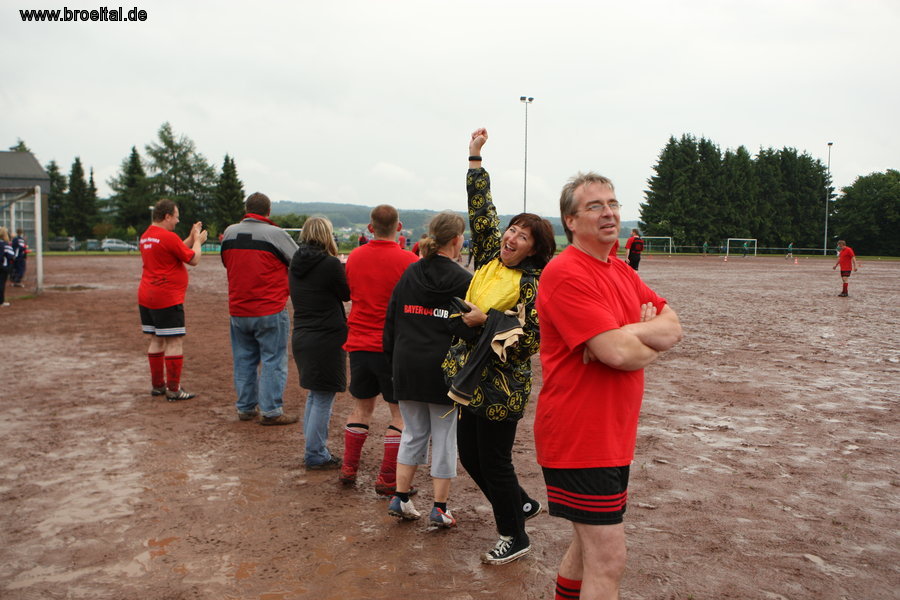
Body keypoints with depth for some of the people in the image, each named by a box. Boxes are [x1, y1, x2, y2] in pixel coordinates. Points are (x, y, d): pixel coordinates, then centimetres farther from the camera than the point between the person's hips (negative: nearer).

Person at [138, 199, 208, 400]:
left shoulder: (146, 236, 13)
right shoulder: (168, 237, -15)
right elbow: (193, 259, -9)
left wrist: (191, 238, 18)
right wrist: (198, 241, 7)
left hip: (146, 297, 9)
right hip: (167, 299, -9)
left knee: (157, 341, 15)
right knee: (175, 342, -4)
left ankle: (157, 385, 22)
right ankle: (173, 389, -2)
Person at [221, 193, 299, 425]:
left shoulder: (229, 232, 4)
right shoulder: (276, 234, -11)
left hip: (238, 310, 5)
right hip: (270, 311, -5)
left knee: (244, 359, 15)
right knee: (273, 360, 3)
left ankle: (246, 407, 24)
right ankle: (271, 411, 5)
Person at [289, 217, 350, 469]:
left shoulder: (296, 263, 7)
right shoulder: (330, 264, -15)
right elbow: (347, 294, -3)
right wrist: (343, 268, 9)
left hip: (301, 336, 8)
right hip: (327, 337, -8)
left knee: (313, 395, 20)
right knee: (323, 398, 3)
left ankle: (315, 449, 28)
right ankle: (316, 455, 11)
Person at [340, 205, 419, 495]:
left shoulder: (354, 257, 3)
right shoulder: (408, 260, -12)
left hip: (359, 343, 5)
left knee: (362, 406, 20)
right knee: (401, 411, 7)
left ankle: (348, 469, 25)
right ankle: (387, 479, 8)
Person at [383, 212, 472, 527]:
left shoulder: (409, 274, 5)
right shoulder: (463, 280, -7)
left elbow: (390, 321, 8)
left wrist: (394, 359, 16)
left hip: (407, 367, 4)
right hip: (444, 368, -4)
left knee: (413, 433, 17)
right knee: (444, 437, 8)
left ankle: (400, 498, 20)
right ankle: (440, 507, 14)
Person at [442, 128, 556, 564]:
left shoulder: (531, 285, -14)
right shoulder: (489, 259, 4)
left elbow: (529, 340, -19)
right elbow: (481, 210, 8)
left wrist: (486, 321, -23)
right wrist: (475, 158, 7)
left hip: (502, 388, -8)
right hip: (471, 379, 8)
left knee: (493, 462, 4)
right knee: (469, 455, 18)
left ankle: (514, 538, 27)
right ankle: (522, 504, 41)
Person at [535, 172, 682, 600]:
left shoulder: (622, 273, 13)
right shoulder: (566, 273, -18)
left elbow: (673, 328, 3)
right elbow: (618, 353, -25)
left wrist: (627, 334, -17)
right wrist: (652, 344, -4)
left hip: (613, 436, 9)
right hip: (578, 439, -9)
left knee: (589, 546, 23)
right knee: (608, 561, -3)